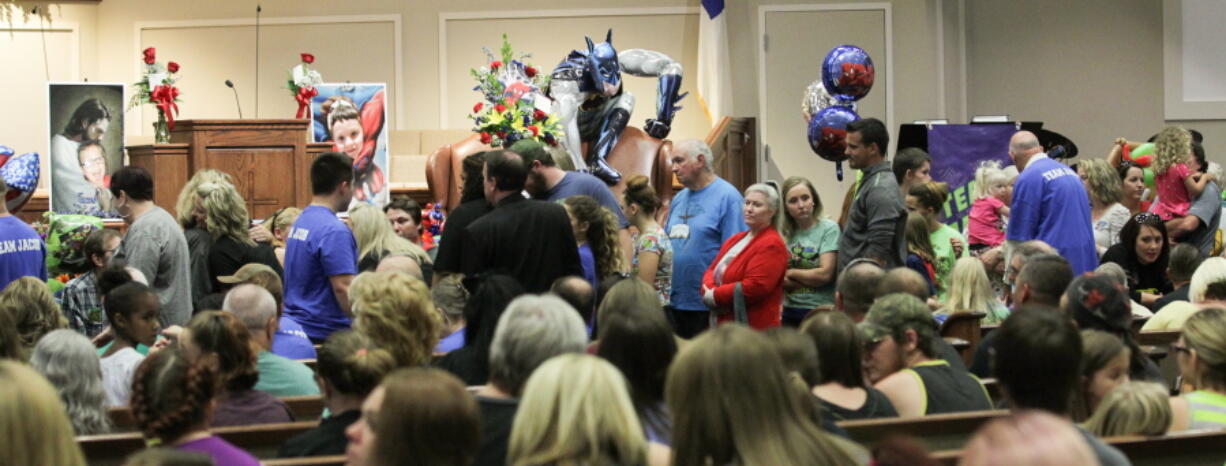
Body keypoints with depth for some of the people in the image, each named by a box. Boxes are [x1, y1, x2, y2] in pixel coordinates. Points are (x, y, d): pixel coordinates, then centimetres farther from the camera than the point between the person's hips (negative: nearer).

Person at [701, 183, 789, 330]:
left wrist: (714, 296, -12)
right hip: (724, 326, 9)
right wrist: (709, 291, -9)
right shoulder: (736, 239, 18)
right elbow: (712, 270, 15)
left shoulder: (771, 245, -11)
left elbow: (754, 287, -21)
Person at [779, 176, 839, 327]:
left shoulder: (828, 228, -6)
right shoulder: (785, 233, 7)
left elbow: (825, 273, -13)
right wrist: (810, 279, -12)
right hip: (790, 312, 5)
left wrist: (790, 273, -2)